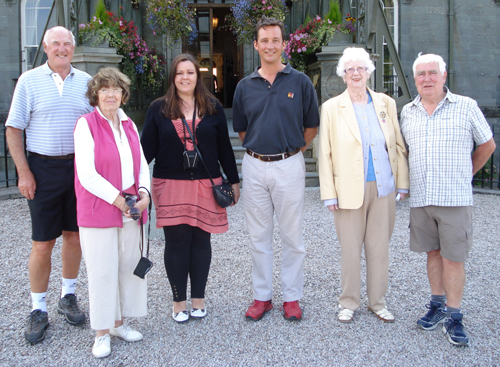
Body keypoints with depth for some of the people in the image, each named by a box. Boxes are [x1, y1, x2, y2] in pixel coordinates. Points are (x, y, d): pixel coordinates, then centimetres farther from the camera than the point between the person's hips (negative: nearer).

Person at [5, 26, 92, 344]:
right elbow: (14, 130, -1)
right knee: (42, 244, 1)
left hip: (80, 166, 3)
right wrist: (24, 172, -8)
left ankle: (68, 296, 30)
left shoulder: (86, 82, 8)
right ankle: (39, 311, 15)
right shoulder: (29, 80, 0)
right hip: (44, 168, -3)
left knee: (74, 236, 12)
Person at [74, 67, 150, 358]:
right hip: (98, 211, -6)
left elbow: (142, 163, 15)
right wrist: (117, 199, -14)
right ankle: (102, 333, 16)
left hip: (130, 211, 6)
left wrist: (144, 192, -3)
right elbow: (86, 173, -14)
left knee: (129, 266, 11)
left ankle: (119, 323, 28)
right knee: (103, 271, 1)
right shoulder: (86, 124, -7)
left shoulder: (129, 125, 11)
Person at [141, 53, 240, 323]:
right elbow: (148, 147, 3)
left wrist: (233, 181, 11)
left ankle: (198, 298, 19)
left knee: (200, 240, 6)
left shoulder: (212, 108, 8)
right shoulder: (159, 109, 5)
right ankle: (179, 301, 14)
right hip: (170, 185, -1)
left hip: (206, 185, 1)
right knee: (177, 241, 1)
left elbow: (224, 147, 10)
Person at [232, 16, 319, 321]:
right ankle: (262, 296, 23)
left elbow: (312, 126, 6)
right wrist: (258, 150, 10)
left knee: (292, 235, 6)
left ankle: (292, 297, 20)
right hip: (254, 167, 3)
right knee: (259, 236, 10)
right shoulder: (245, 86, 5)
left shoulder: (300, 82, -1)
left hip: (289, 166, -2)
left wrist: (292, 150, 6)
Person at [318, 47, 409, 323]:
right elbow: (325, 154, -1)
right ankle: (348, 302, 23)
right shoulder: (332, 107, 0)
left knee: (379, 247, 10)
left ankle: (377, 301, 26)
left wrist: (402, 182, 4)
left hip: (383, 189, 2)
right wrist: (329, 194, -6)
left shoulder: (386, 103, 7)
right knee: (350, 248, 6)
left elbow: (398, 146, 10)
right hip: (349, 190, -2)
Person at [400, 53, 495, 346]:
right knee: (433, 253, 13)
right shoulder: (408, 113, 9)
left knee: (453, 258, 0)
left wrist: (464, 175, 13)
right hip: (421, 198, 3)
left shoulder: (466, 107, -1)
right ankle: (438, 306, 26)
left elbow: (487, 145, 10)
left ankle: (454, 318, 11)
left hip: (455, 198, -3)